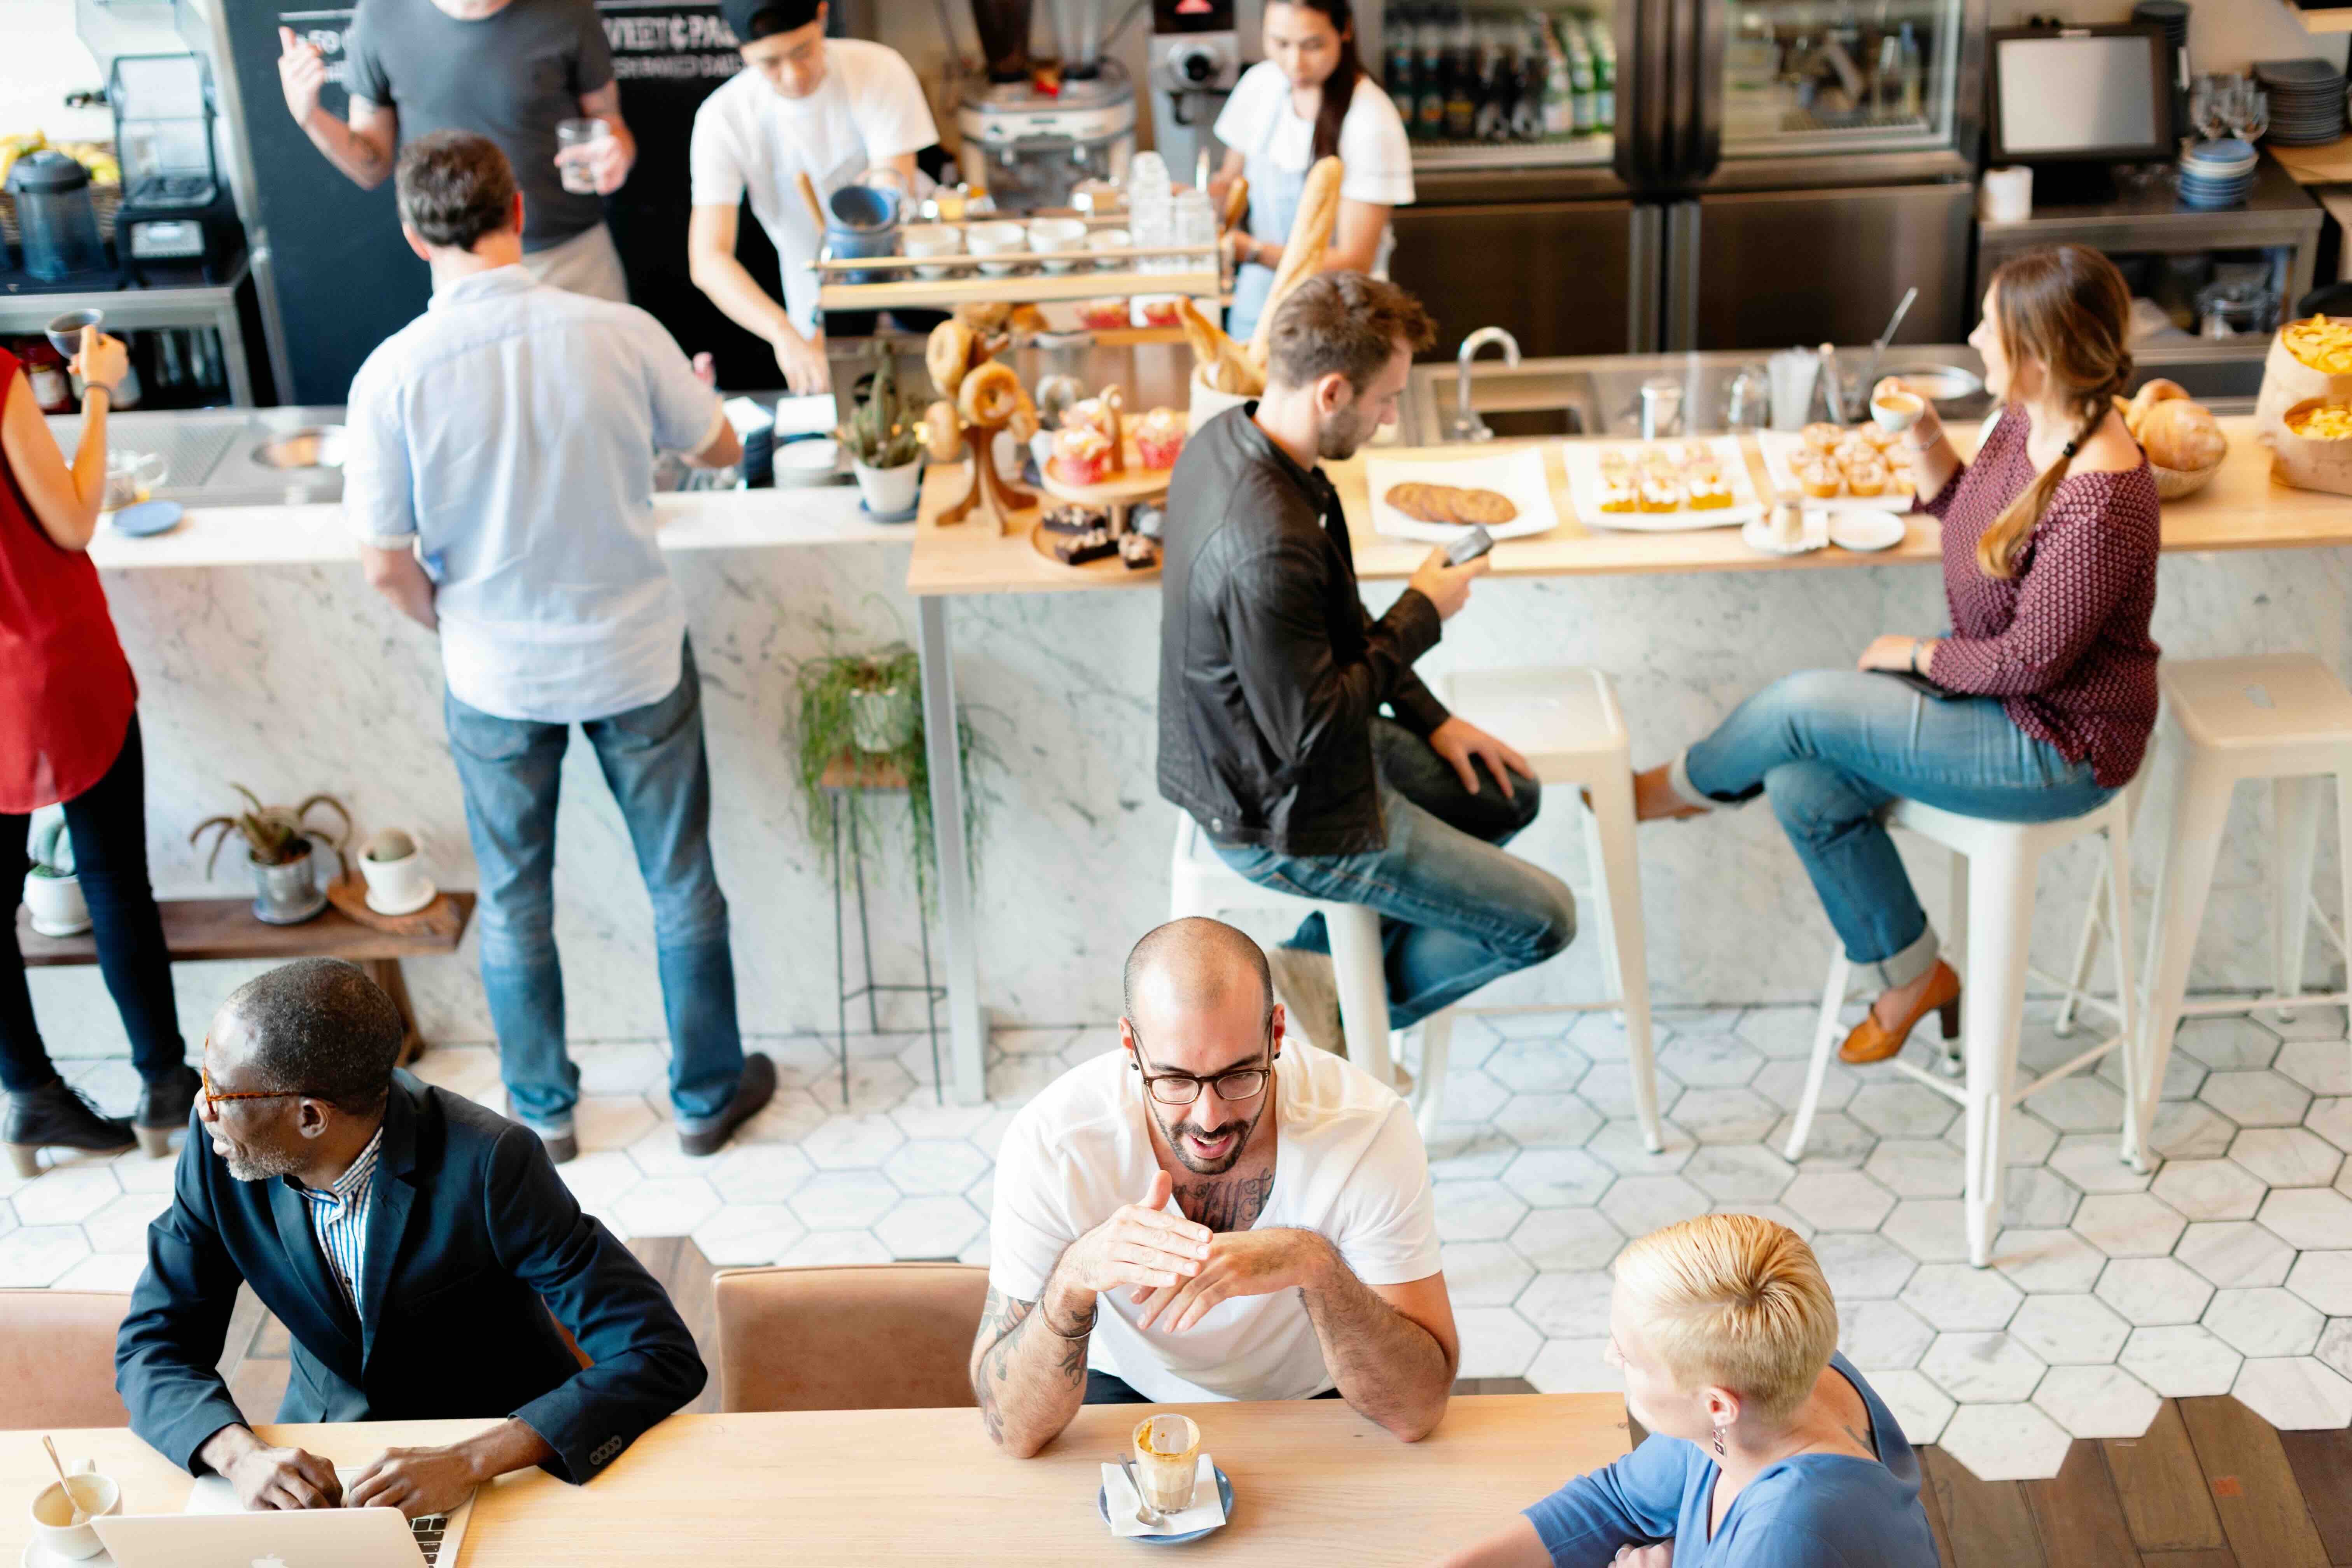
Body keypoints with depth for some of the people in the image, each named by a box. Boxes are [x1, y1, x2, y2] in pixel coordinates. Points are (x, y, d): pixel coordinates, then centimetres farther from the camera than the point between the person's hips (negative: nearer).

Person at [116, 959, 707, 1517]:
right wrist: (241, 1454, -24)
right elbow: (154, 1345, -3)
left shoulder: (487, 1165, -24)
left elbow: (661, 1357, -26)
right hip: (323, 1452, 4)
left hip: (502, 1453, -4)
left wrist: (469, 1463, -37)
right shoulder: (215, 1152, -10)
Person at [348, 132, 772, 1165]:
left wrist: (458, 626, 9)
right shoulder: (620, 335, -17)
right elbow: (719, 451, 2)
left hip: (496, 679, 0)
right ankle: (708, 1094, 32)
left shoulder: (393, 374, -18)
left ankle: (542, 1111, 34)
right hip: (636, 660, 0)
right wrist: (689, 395, 25)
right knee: (681, 884, 18)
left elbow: (388, 567, -12)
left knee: (514, 904, 19)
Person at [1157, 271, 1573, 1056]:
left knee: (1510, 792, 24)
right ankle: (1338, 1000, 11)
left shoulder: (1228, 437, -4)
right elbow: (1309, 730, -27)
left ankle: (1323, 957, 20)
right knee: (1544, 919, 1)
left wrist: (1430, 719, 10)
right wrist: (1421, 613, -16)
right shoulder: (1268, 543, -36)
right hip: (1285, 820, -9)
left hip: (1238, 757, 9)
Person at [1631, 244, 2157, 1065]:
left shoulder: (2101, 501, -32)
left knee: (1801, 705, -14)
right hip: (1995, 692, 9)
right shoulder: (2028, 421, -4)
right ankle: (1911, 976, 16)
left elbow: (2030, 661, -25)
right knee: (1805, 792, -3)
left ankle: (1670, 789, 19)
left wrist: (1919, 654, -10)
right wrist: (1924, 439, -4)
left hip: (2060, 747, -9)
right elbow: (1965, 511, 15)